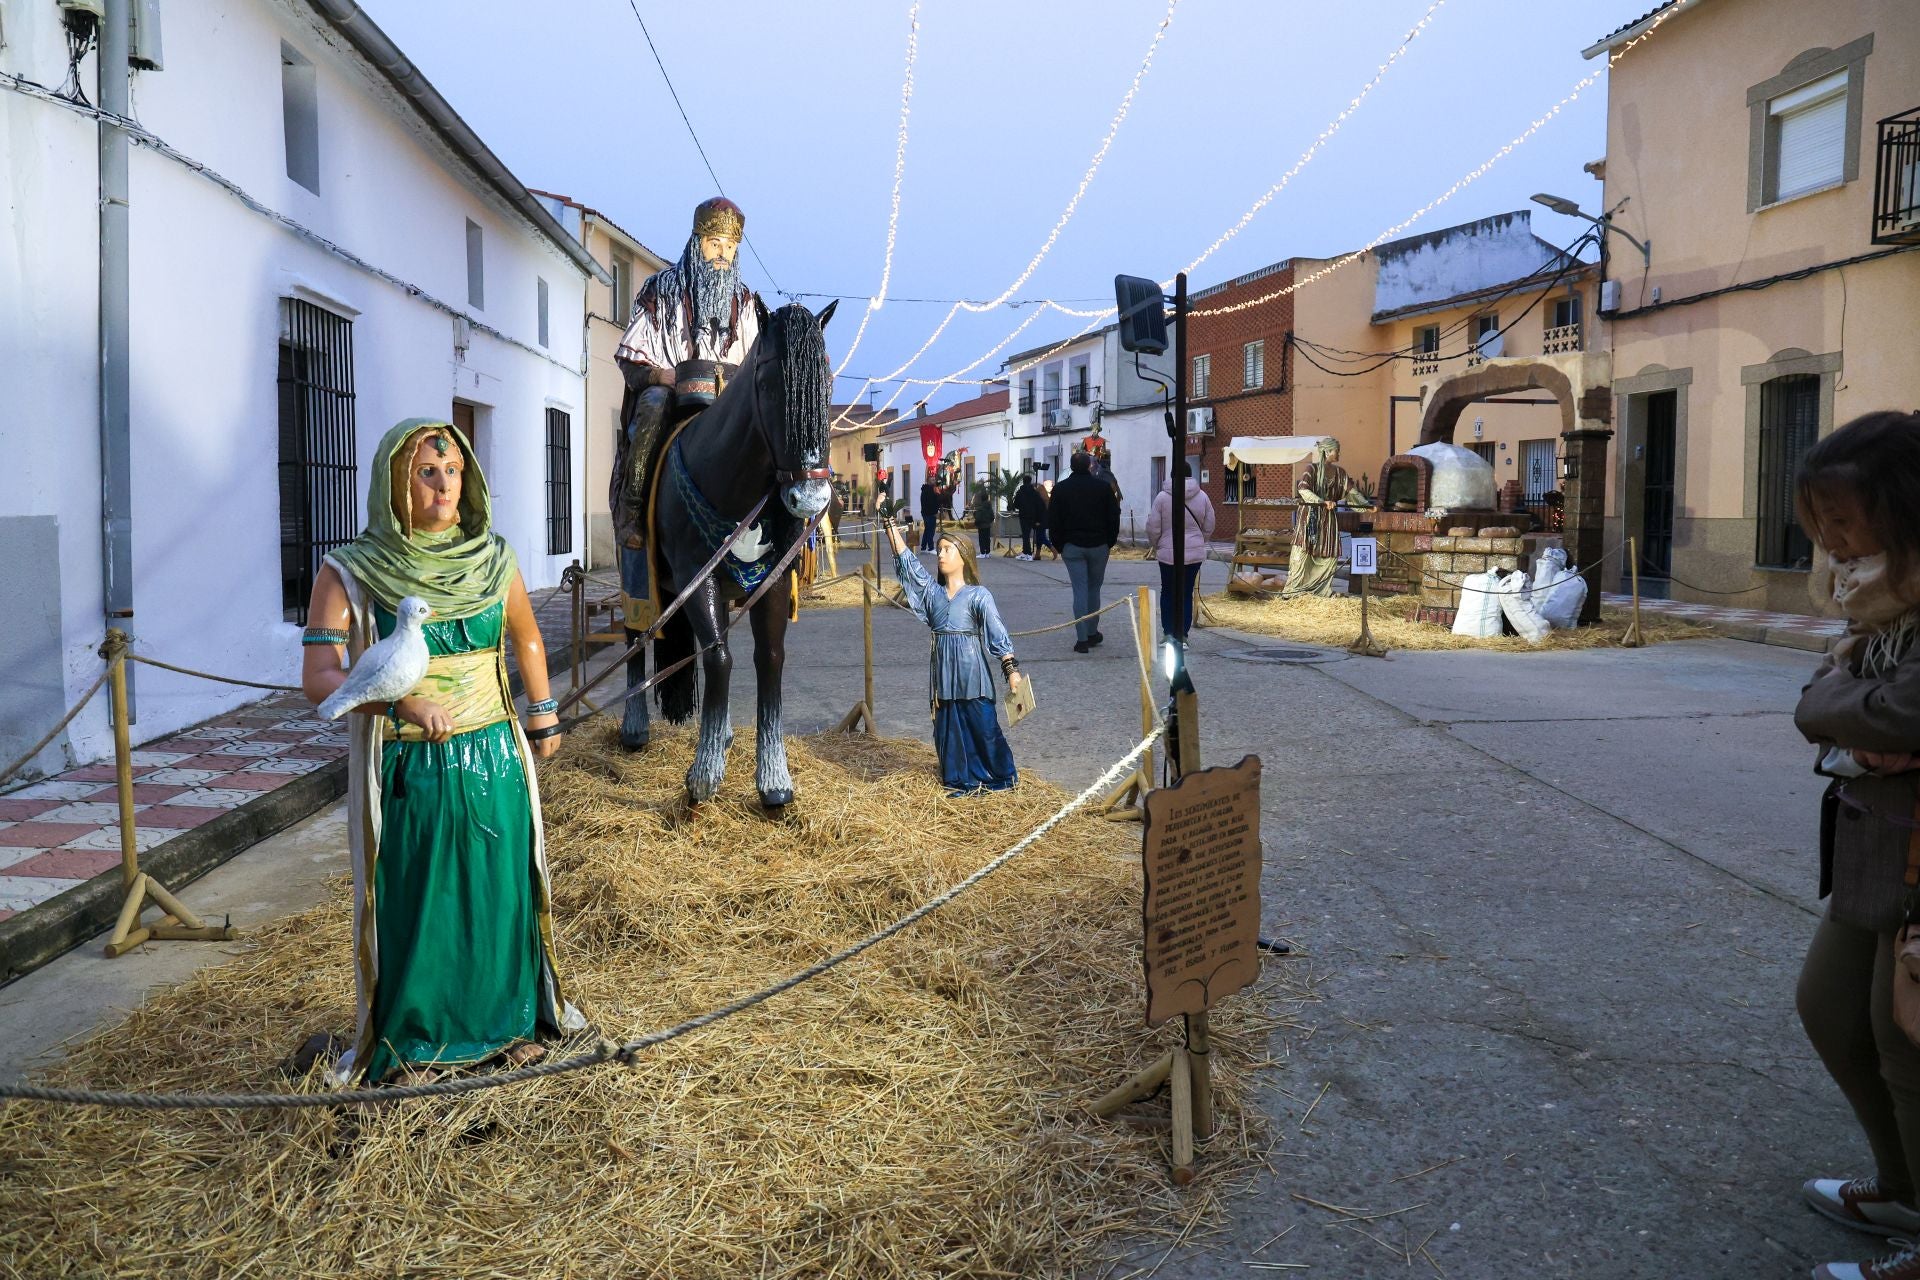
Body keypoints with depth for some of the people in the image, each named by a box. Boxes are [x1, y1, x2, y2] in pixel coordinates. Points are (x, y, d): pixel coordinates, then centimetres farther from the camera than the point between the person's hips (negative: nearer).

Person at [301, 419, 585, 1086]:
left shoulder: (492, 562, 1)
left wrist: (543, 714, 23)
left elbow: (526, 638, 20)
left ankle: (509, 1019, 33)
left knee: (500, 897, 11)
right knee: (412, 906, 7)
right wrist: (403, 701, -33)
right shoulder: (349, 574, -9)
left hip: (492, 761, 3)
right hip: (405, 772, -3)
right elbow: (318, 677, -18)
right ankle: (412, 1040, 28)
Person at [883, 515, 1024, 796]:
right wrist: (889, 524, -2)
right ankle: (964, 781, 18)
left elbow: (997, 633, -10)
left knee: (983, 726, -1)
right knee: (947, 727, 7)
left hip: (971, 672, -5)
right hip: (942, 671, 5)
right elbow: (907, 561, 5)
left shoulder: (978, 595, -3)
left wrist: (1012, 669, -20)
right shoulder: (932, 592, 10)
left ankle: (1002, 777, 14)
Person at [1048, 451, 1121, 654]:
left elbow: (1052, 521, 0)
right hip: (1098, 546, 0)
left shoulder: (1061, 489, -1)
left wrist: (1059, 545, 7)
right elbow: (1114, 517, 0)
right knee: (1094, 589, 13)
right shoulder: (1102, 487, -2)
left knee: (1080, 590, -1)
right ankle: (1092, 633, 18)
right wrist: (1110, 542, 10)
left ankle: (1082, 639, -7)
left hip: (1072, 546, 0)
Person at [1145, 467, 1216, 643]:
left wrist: (1154, 546, 13)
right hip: (1195, 553, 2)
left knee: (1168, 593, 13)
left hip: (1168, 553, -2)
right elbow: (1209, 527, 6)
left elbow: (1153, 527, -6)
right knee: (1187, 594, 8)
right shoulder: (1202, 497, -2)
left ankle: (1168, 633, 7)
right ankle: (1182, 636, 7)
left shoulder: (1162, 497, -10)